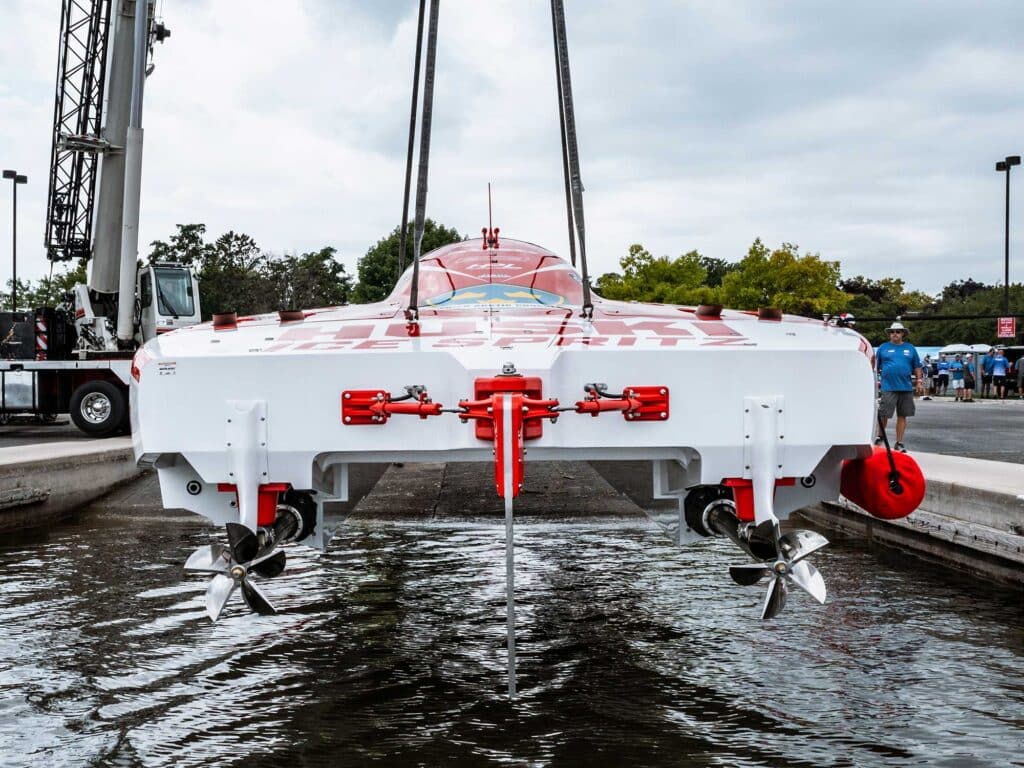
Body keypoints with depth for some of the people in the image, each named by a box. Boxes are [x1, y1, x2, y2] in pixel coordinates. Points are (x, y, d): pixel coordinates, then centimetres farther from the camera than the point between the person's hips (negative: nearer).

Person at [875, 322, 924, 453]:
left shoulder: (910, 348, 11)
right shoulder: (883, 348, 6)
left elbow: (917, 367, 15)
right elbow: (876, 366, 7)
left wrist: (918, 382, 8)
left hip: (906, 387, 2)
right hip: (888, 387, -2)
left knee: (902, 416, 6)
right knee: (883, 415, -5)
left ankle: (899, 443, 13)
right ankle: (880, 438, 17)